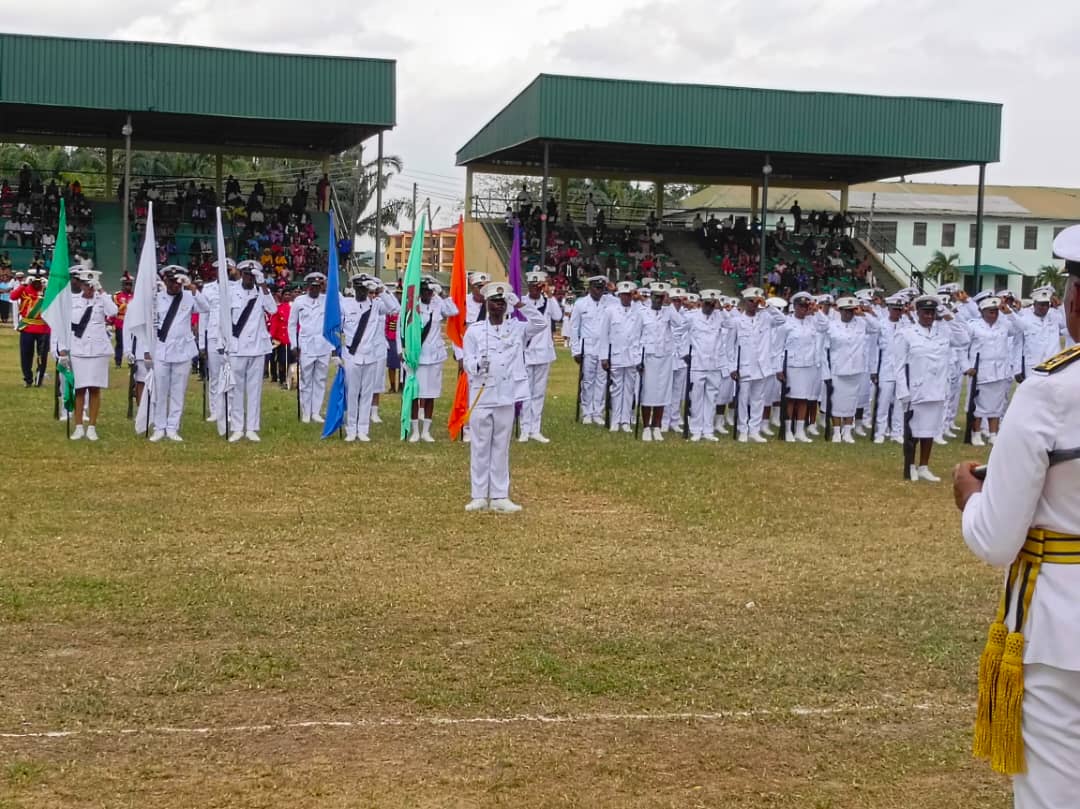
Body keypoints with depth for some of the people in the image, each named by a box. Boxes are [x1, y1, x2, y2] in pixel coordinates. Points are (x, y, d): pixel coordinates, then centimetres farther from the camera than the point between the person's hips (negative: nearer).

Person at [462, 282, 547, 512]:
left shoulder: (517, 329, 6)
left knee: (501, 447, 7)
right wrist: (477, 365, -22)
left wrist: (520, 305, -13)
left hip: (506, 398, 1)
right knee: (480, 447, 3)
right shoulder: (474, 330, 3)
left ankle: (499, 497, 11)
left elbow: (541, 323, -6)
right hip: (481, 397, -1)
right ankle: (479, 496, 9)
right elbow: (466, 361, 0)